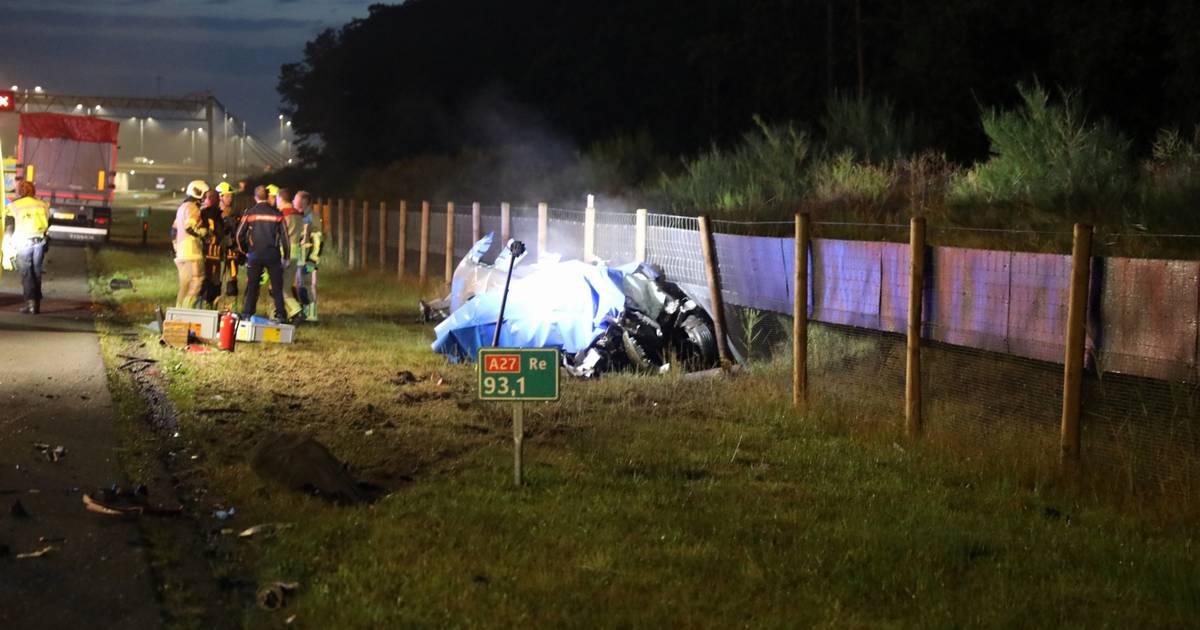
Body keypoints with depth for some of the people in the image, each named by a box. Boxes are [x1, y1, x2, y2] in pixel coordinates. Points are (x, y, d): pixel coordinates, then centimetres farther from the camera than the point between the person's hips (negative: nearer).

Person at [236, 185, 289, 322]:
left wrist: (244, 250, 16)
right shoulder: (276, 214, -2)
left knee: (252, 286, 8)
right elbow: (284, 236, -1)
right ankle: (280, 315, 2)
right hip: (273, 253, 0)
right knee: (277, 286, 6)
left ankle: (247, 313, 6)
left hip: (255, 254, 0)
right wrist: (286, 255, 9)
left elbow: (239, 235, 1)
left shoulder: (250, 214, -2)